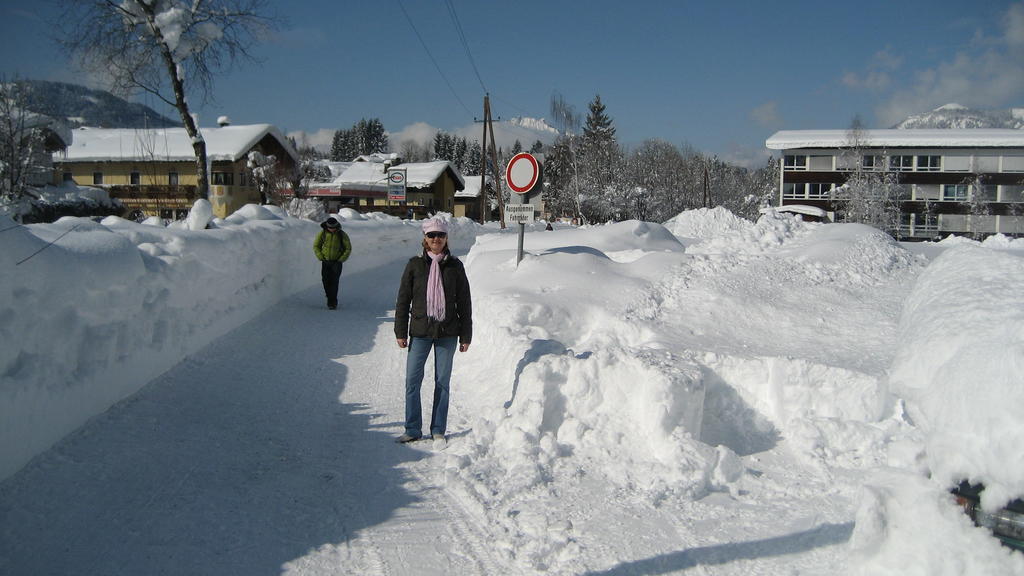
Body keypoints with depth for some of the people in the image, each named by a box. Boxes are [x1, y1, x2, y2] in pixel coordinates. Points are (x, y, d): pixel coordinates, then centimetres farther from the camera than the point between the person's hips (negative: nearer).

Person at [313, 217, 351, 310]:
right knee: (326, 281, -2)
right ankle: (330, 297, 21)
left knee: (334, 282, -10)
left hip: (337, 262, -2)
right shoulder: (322, 233, -5)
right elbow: (316, 246, 6)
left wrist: (340, 260, -7)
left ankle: (332, 302, -6)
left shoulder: (342, 235, -8)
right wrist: (321, 258, -5)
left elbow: (348, 248, 1)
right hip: (325, 262, 2)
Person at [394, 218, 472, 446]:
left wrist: (466, 336, 3)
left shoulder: (455, 266, 2)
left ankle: (438, 431, 18)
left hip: (447, 332, 0)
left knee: (442, 382, 7)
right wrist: (400, 332, -1)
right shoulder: (415, 264, 2)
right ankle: (413, 429, 12)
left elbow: (464, 303, 5)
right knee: (412, 381, -1)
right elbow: (403, 299, 4)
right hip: (420, 331, 0)